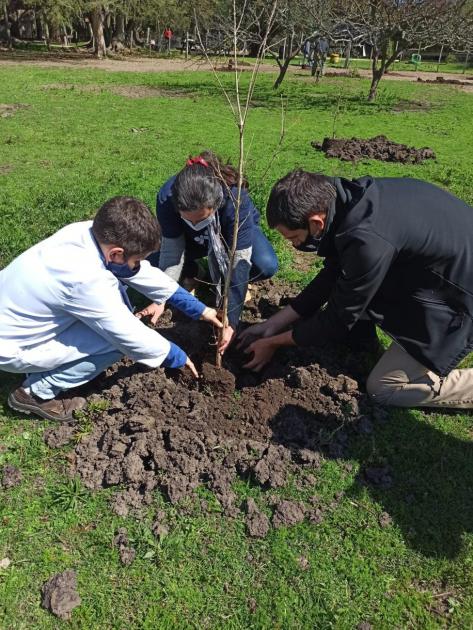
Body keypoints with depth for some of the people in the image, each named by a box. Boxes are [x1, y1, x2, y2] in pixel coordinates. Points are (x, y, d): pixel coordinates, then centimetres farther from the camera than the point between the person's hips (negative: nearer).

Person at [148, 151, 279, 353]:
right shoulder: (167, 198, -35)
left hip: (236, 233, -2)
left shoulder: (236, 199, -41)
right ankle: (192, 273, 9)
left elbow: (239, 262, -40)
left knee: (266, 266, -33)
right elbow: (172, 250, -28)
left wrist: (230, 322, -41)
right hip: (193, 240, 2)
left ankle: (240, 283, 2)